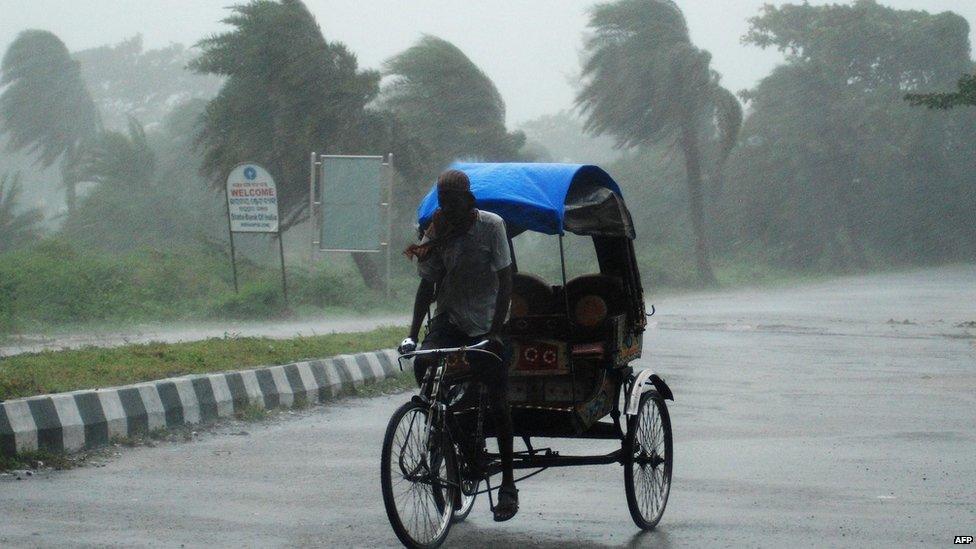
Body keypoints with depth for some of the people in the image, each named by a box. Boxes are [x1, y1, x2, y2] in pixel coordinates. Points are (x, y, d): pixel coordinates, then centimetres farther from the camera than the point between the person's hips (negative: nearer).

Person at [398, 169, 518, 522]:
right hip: (449, 318, 3)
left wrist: (495, 331, -22)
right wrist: (413, 334, -10)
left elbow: (505, 281, -13)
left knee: (497, 401, -2)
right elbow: (427, 285, 1)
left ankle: (508, 483, 8)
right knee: (423, 365, -26)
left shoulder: (490, 226, -12)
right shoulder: (437, 233, -2)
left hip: (485, 324, -3)